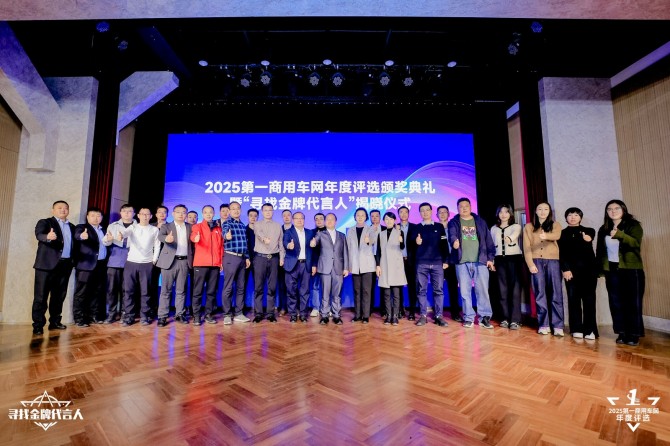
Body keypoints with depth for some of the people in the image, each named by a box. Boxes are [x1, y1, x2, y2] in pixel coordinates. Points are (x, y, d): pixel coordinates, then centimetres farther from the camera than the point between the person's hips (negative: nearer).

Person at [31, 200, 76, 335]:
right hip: (47, 264, -5)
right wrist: (47, 237, -39)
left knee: (59, 296, 10)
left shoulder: (72, 227, 18)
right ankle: (38, 325, 5)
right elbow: (39, 235, -19)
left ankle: (54, 322, 19)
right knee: (41, 296, -1)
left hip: (65, 265, 5)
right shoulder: (44, 222, 1)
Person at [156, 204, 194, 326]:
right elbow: (160, 236, -16)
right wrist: (166, 238, -40)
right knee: (166, 290, 2)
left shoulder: (190, 227, 12)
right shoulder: (166, 226, 4)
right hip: (170, 261, -2)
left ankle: (180, 314, 17)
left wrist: (192, 260, 2)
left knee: (181, 290, 8)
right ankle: (162, 316, 8)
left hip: (184, 261, 2)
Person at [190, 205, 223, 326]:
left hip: (215, 264, 3)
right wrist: (195, 238, -42)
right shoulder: (197, 226, 4)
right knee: (198, 290, 0)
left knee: (212, 291, 7)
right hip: (201, 263, -3)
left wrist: (221, 261, 8)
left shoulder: (218, 228, 14)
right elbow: (193, 235, -19)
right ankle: (196, 315, 8)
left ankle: (208, 314, 16)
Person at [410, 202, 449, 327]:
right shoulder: (416, 228, 11)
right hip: (421, 263, 0)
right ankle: (423, 315, 8)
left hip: (437, 263, 0)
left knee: (438, 290, 1)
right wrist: (416, 242, -19)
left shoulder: (439, 227, 12)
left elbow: (444, 244, 9)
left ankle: (438, 316, 8)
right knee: (421, 290, 1)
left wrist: (445, 261, 2)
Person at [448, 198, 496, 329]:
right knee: (465, 291, 4)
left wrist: (490, 257, 5)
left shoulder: (480, 221, 14)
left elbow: (488, 240, 12)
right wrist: (454, 241, -36)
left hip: (480, 261, 1)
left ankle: (485, 317, 11)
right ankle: (468, 317, 13)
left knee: (483, 290, 0)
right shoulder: (453, 222, 8)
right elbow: (452, 235, -13)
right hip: (462, 262, -1)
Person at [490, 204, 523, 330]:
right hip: (500, 260, 3)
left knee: (515, 289, -7)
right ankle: (506, 318, 8)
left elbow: (514, 235, -21)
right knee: (503, 289, 2)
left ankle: (515, 320, -5)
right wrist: (491, 260, 6)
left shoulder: (516, 226, 2)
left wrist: (510, 238, -43)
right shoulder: (493, 229, 13)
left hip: (514, 258, -3)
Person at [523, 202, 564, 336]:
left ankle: (558, 326, 1)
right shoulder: (528, 227, 12)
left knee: (556, 293, -3)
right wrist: (530, 264, -7)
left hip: (553, 261, 0)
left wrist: (546, 235, -36)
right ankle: (543, 324, 5)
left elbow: (557, 236, -13)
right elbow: (526, 247, 5)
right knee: (540, 293, 0)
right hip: (536, 261, 0)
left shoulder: (555, 225, 11)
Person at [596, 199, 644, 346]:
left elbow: (636, 243, -18)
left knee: (633, 302, 1)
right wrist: (600, 268, 7)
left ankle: (634, 334, 9)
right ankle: (622, 333, 13)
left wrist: (619, 234, -35)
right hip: (611, 270, 4)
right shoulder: (603, 229, 11)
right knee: (616, 303, 5)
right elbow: (599, 250, 12)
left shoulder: (633, 225, -1)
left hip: (631, 269, -4)